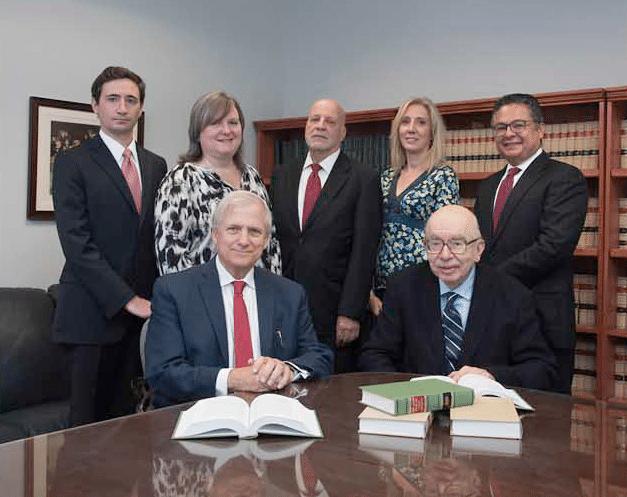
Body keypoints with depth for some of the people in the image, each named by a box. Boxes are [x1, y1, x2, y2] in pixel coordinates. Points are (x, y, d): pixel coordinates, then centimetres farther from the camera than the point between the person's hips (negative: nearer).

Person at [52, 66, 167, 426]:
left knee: (125, 418, 6)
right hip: (96, 311, -4)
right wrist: (127, 299, -15)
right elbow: (77, 243, -10)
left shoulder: (155, 165, 14)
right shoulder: (72, 163, -1)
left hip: (144, 309, 4)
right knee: (89, 422, 1)